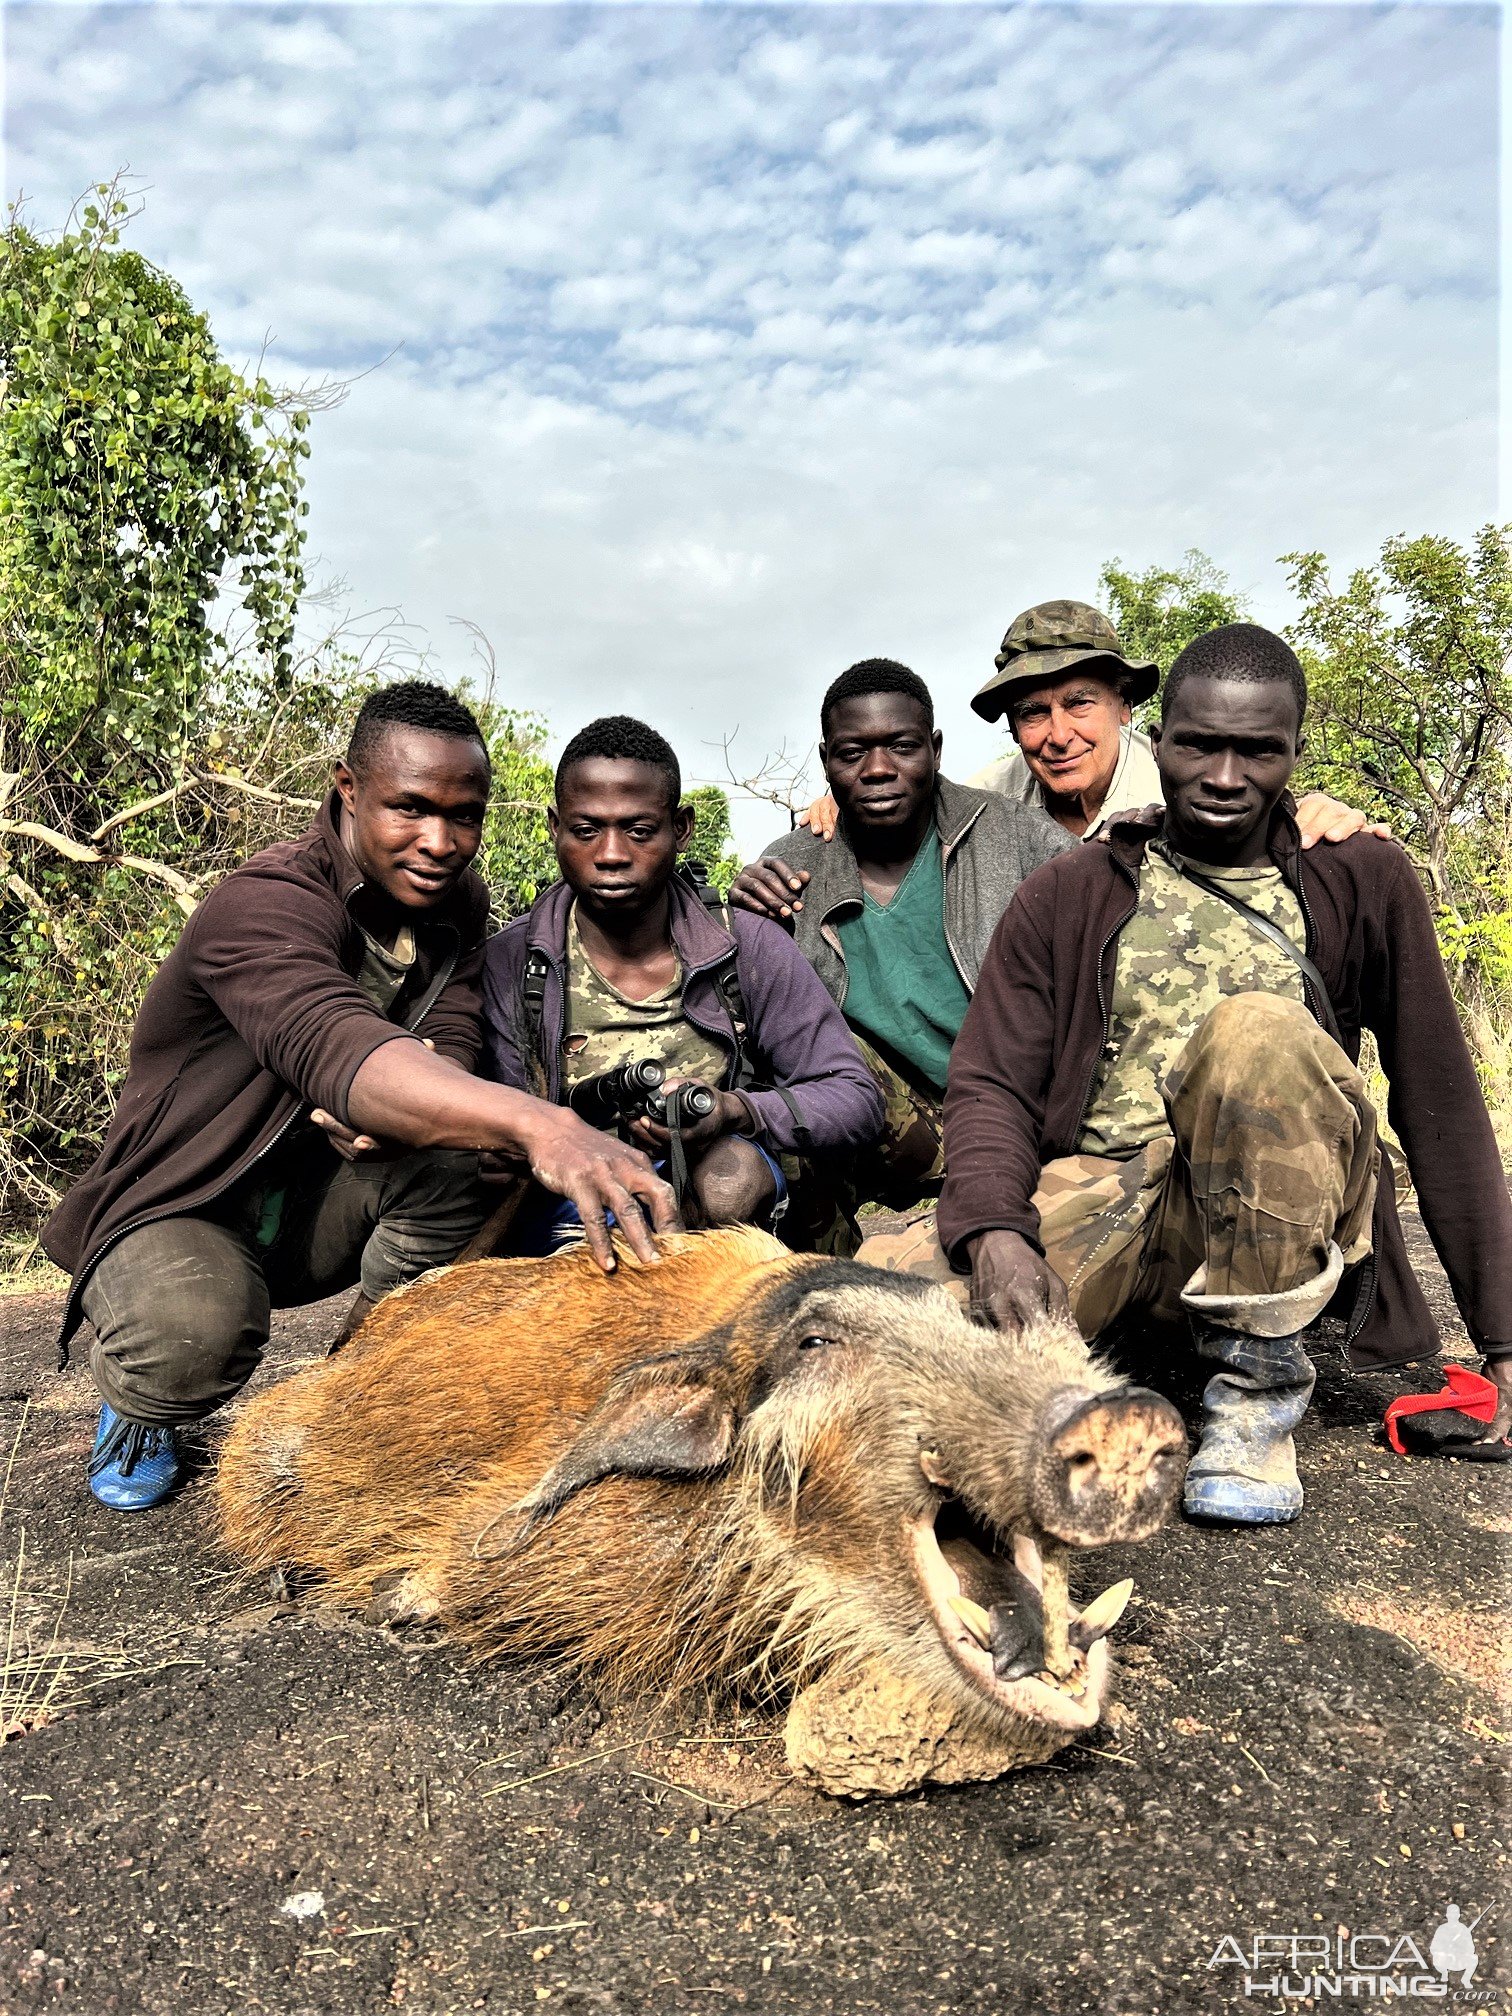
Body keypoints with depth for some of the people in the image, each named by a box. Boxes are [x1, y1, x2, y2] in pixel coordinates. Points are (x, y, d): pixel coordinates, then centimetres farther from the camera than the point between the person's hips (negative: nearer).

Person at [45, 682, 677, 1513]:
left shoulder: (456, 904, -2)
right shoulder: (265, 904, -27)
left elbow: (448, 1053, -14)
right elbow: (331, 1044, -48)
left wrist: (386, 1114, -39)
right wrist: (538, 1124, -64)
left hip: (322, 1196, 5)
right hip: (183, 1208, -5)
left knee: (451, 1156, -25)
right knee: (192, 1332, -36)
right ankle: (139, 1403, 4)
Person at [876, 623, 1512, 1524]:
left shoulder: (1363, 883, 7)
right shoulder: (1066, 895, 9)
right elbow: (991, 1084, 1)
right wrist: (994, 1233, -19)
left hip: (1270, 1220, 1)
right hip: (1091, 1204, 0)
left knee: (1257, 1032, -32)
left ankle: (1259, 1380, -14)